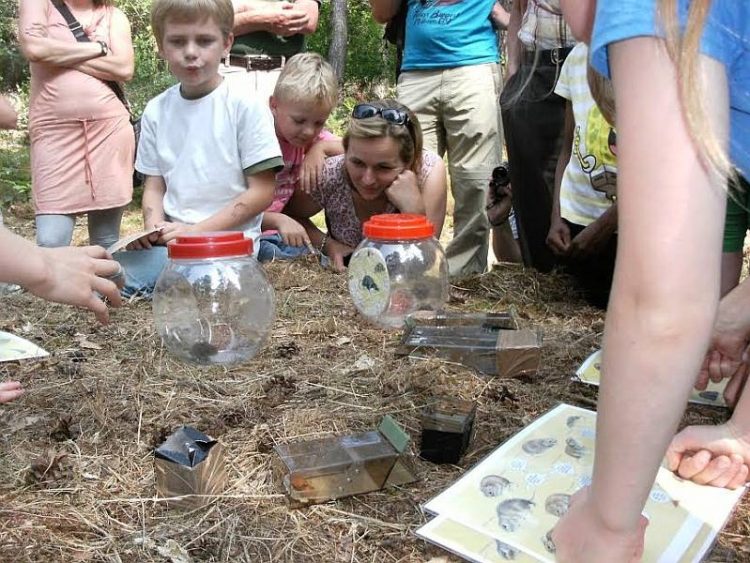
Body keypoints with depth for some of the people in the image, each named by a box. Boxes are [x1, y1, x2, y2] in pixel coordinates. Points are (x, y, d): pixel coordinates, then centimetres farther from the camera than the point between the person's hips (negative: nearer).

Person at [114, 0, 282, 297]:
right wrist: (154, 226, -10)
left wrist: (197, 230, -13)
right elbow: (154, 185, 13)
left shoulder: (245, 107, -6)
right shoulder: (156, 111, 8)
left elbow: (262, 191, -7)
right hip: (171, 239, 5)